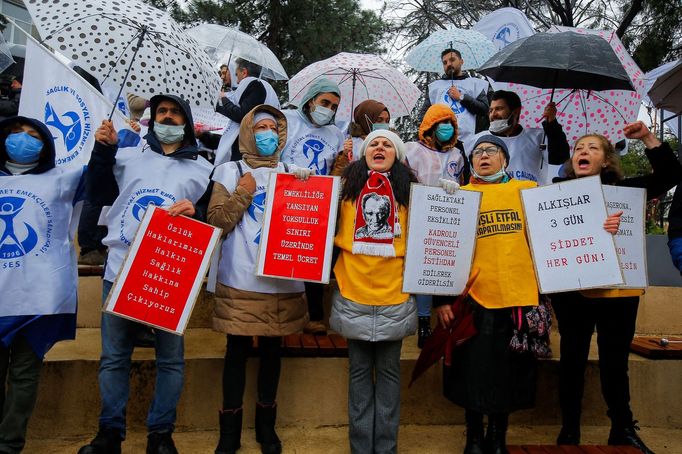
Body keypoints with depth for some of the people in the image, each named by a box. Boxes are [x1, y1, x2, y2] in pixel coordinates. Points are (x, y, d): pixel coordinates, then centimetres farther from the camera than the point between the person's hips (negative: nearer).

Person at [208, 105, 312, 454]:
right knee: (237, 350, 5)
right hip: (241, 281, -2)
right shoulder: (231, 172, 4)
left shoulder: (292, 173, 11)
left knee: (272, 349, 12)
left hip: (282, 280, 3)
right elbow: (216, 222, -4)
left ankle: (266, 424, 28)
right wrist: (242, 193, -13)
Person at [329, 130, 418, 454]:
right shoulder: (347, 186, 4)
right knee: (360, 371, 10)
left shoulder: (410, 190, 3)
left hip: (394, 294, 0)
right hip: (353, 294, 0)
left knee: (388, 371, 11)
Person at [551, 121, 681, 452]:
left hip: (618, 290, 1)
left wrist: (648, 138, -8)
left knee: (615, 362, 10)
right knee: (573, 359, 9)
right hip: (571, 290, -1)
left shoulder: (623, 189, 6)